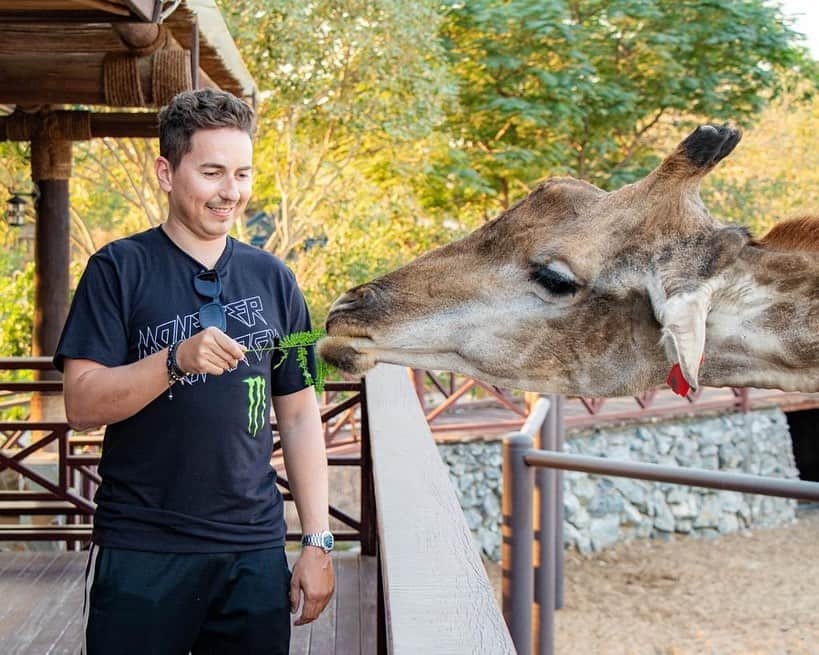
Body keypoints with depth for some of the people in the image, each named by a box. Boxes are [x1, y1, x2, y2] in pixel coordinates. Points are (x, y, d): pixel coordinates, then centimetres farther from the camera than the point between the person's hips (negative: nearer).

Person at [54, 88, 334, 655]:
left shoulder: (272, 278, 9)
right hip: (142, 551, -3)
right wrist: (177, 360, -25)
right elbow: (82, 405, -10)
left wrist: (318, 542, 5)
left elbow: (298, 416, 11)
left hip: (255, 550, 3)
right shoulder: (120, 269, -2)